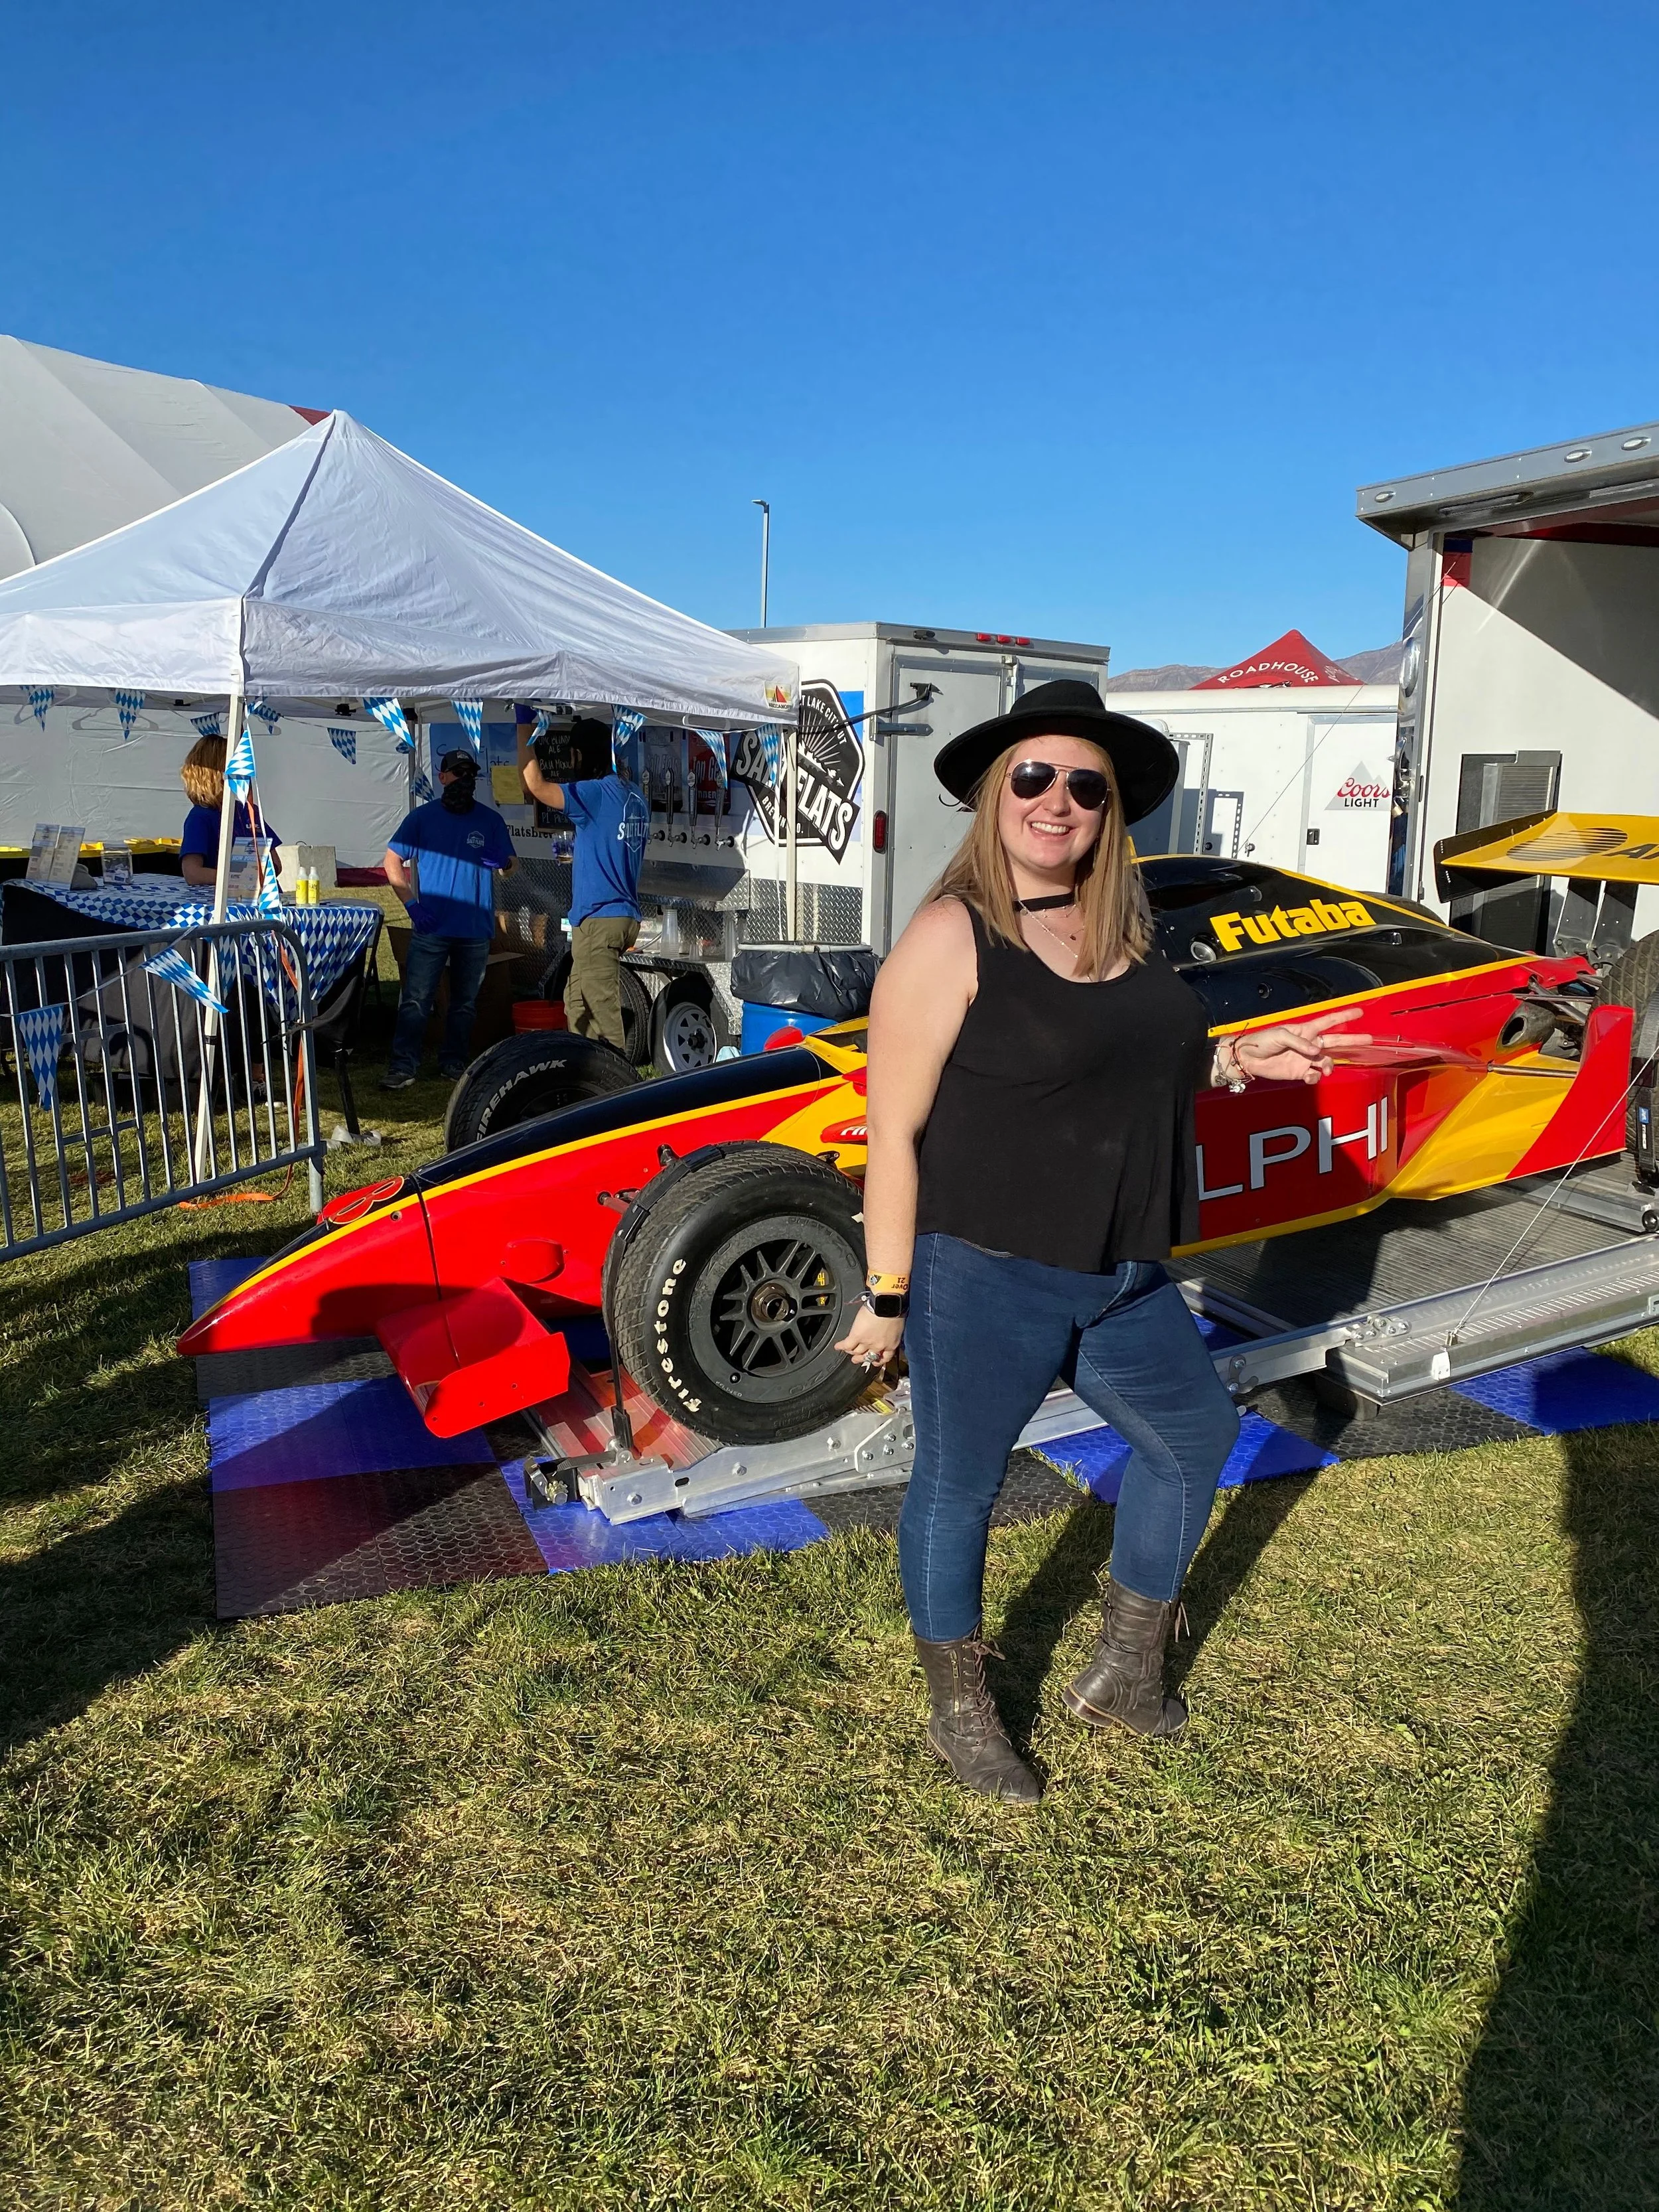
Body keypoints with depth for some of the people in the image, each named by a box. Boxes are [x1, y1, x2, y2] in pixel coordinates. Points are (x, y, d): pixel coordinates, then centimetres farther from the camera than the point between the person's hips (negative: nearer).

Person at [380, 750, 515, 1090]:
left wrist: (500, 863, -15)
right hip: (431, 925, -2)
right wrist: (412, 904, -8)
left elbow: (509, 866, 10)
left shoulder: (490, 820, 6)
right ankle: (403, 1066, -6)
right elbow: (393, 861, 3)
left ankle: (453, 1062, 22)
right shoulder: (423, 817, 3)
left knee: (465, 1002, 10)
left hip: (476, 928, 2)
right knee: (416, 1000, -8)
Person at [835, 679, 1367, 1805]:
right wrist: (889, 1297, -14)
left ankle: (1125, 1670, 43)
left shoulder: (1122, 926, 6)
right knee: (958, 1490, 10)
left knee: (1197, 1437, 22)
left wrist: (1234, 1059, 6)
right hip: (982, 1286, -8)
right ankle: (960, 1710, 36)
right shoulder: (951, 938, -15)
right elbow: (893, 1131, -15)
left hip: (1125, 1279, 8)